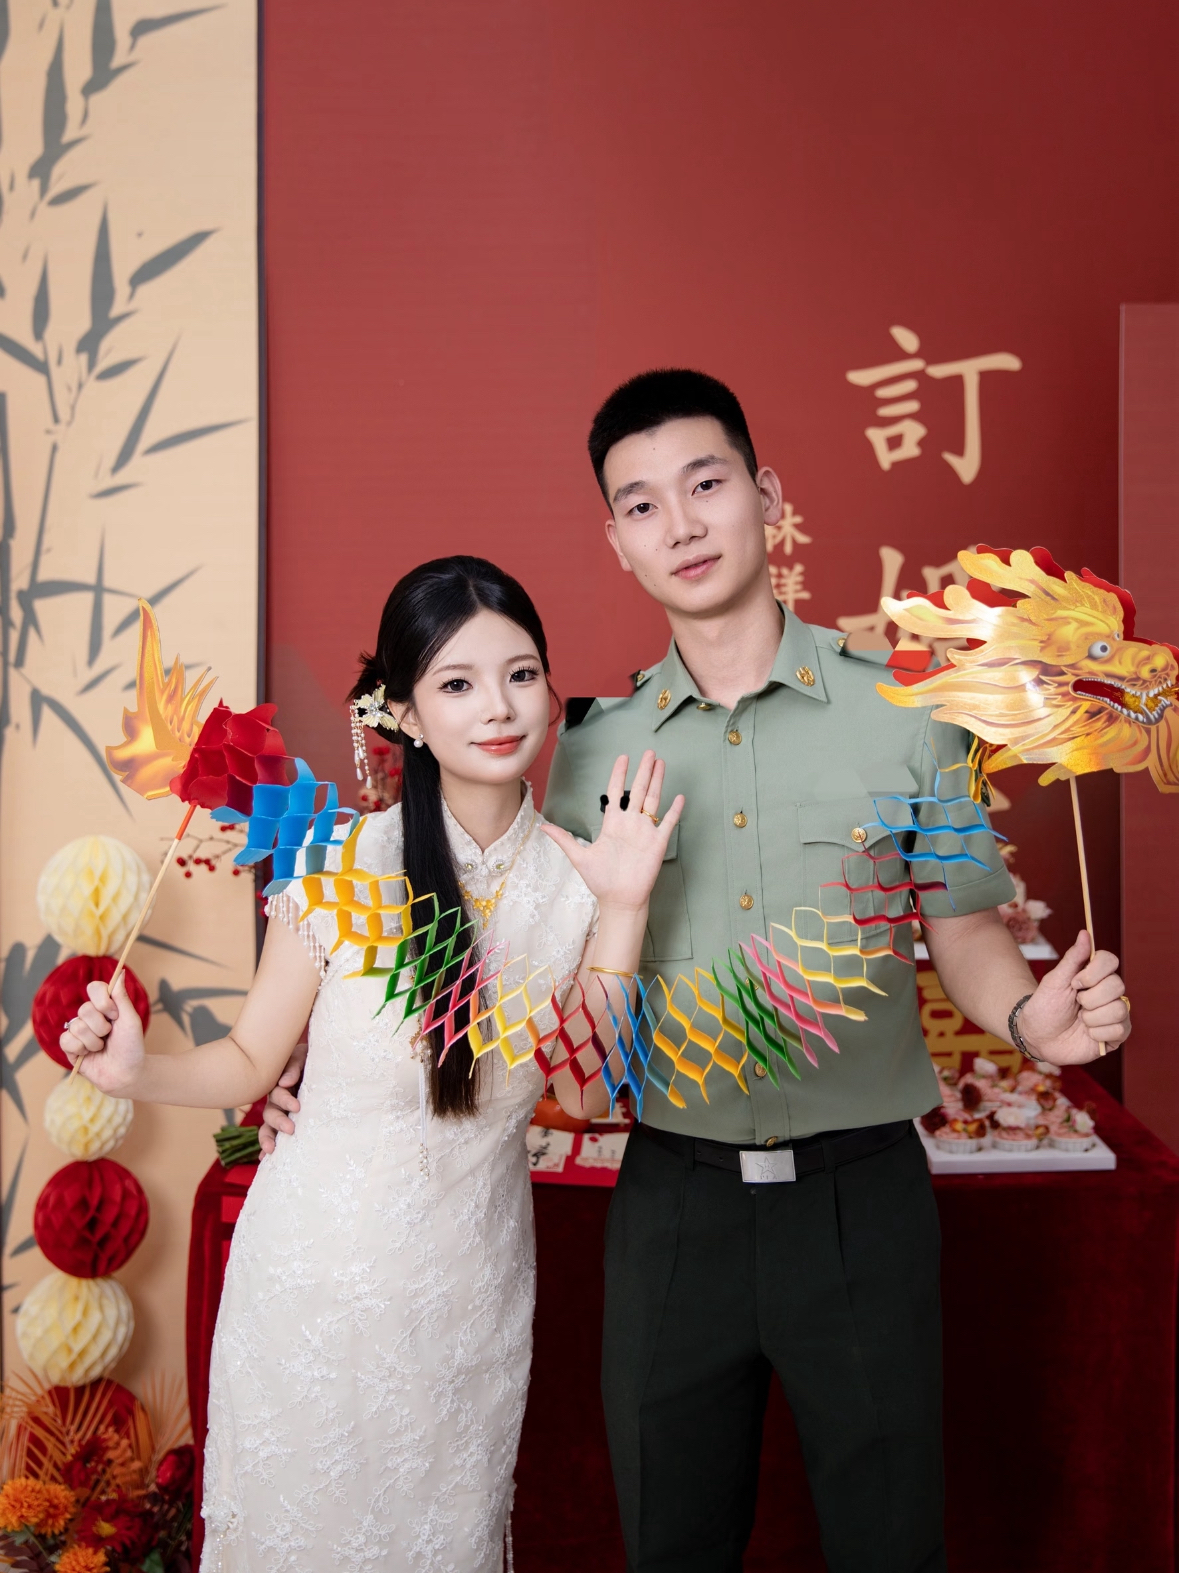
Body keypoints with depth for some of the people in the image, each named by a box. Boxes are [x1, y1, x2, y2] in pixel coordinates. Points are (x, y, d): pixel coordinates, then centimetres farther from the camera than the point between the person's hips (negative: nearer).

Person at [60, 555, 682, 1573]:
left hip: (474, 1283, 3)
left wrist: (623, 909, -18)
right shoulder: (340, 866, -18)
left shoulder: (573, 877, -8)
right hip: (326, 1269, -2)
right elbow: (250, 1063, -9)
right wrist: (137, 1072, -28)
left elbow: (584, 1091, -11)